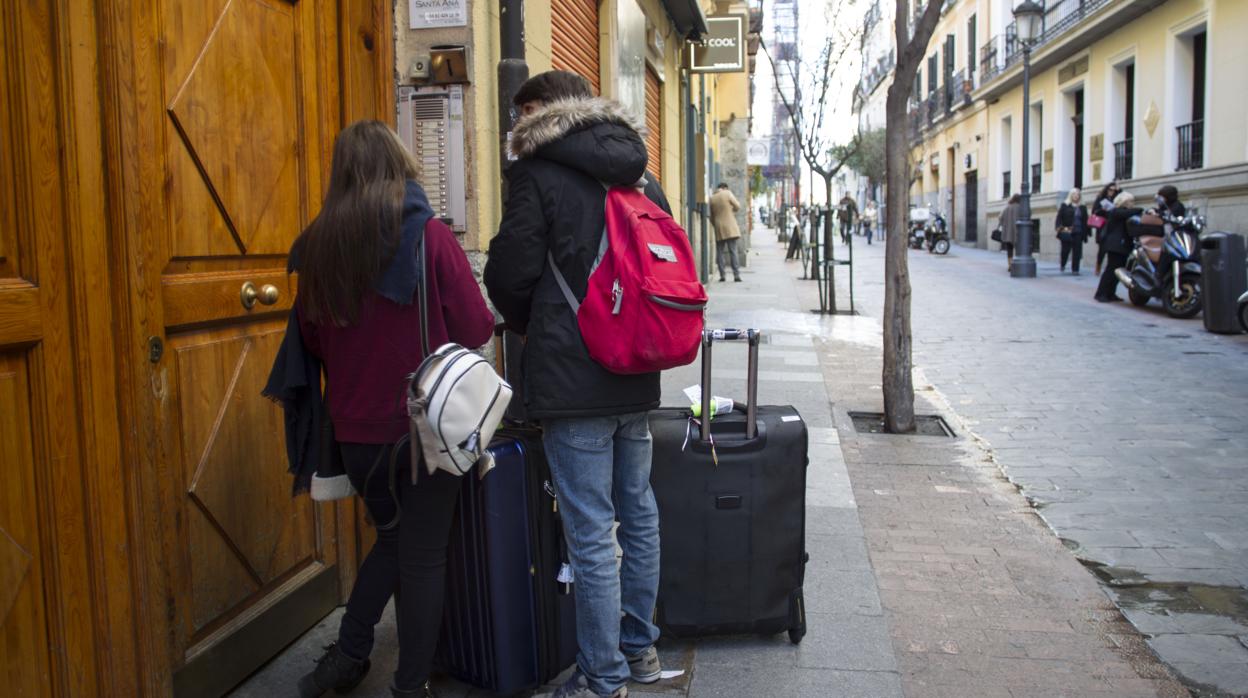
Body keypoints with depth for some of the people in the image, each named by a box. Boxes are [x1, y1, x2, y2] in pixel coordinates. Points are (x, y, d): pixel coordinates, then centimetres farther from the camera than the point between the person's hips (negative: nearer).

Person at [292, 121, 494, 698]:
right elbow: (476, 329, -10)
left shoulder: (319, 242, -1)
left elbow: (313, 337, 9)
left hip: (355, 427, 4)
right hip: (425, 423, -4)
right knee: (423, 553, 9)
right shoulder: (429, 236, -12)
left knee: (393, 536, 24)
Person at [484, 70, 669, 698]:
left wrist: (530, 327, 10)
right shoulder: (643, 180, 13)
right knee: (638, 515, 17)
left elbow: (509, 275, -10)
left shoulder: (537, 174, -8)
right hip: (636, 378, 8)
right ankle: (639, 647, 32)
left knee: (590, 534, 0)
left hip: (573, 380, -7)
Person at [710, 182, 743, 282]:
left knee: (720, 252, 6)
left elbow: (711, 216, 11)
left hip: (719, 230, 3)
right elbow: (738, 206, -2)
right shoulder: (727, 193, -4)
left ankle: (722, 275, 2)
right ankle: (736, 275, -5)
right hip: (730, 228, -3)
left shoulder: (712, 198, 7)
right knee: (733, 251, -2)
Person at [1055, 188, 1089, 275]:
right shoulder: (1065, 206, 4)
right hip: (1067, 233, -2)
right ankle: (1062, 265, 26)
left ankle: (1075, 269, 1)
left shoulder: (1083, 208, 11)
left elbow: (1085, 221, 12)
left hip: (1078, 233, 2)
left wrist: (1085, 233, 5)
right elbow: (1059, 218, 0)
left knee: (1077, 252, -3)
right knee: (1065, 250, 1)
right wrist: (1062, 228, -13)